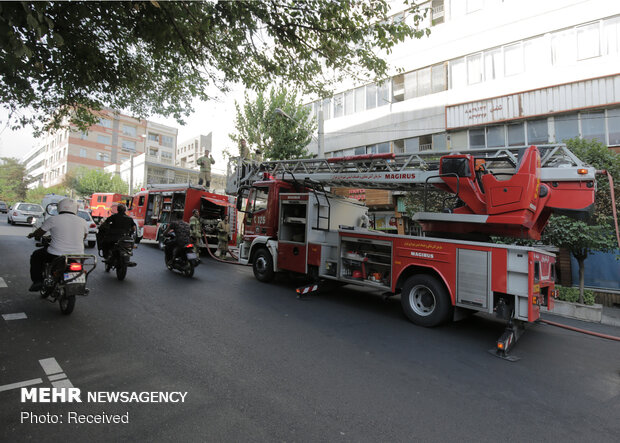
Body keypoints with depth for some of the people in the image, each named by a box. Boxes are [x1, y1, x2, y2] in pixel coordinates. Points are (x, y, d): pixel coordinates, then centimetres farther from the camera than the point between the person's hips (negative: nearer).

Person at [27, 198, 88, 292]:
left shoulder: (52, 219, -5)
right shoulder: (83, 222, 3)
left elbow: (38, 234, 8)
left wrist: (31, 235, 31)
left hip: (56, 256, -2)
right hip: (77, 258, 3)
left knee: (36, 256, 26)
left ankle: (37, 281, 20)